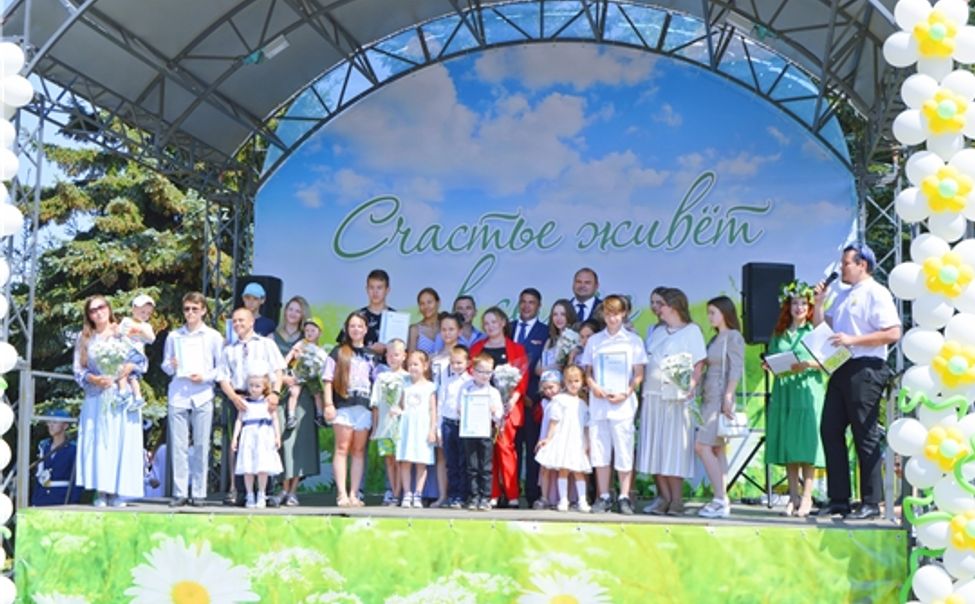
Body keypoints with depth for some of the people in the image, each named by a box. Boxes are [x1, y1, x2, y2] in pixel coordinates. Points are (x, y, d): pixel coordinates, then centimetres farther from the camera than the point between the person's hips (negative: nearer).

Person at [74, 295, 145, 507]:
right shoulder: (85, 339, 10)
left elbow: (142, 362, 6)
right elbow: (78, 370, 6)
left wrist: (130, 367, -14)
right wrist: (94, 379, -11)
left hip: (123, 397, -1)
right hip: (96, 398, 1)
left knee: (122, 442, -5)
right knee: (97, 441, -6)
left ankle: (118, 492, -4)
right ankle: (100, 492, -5)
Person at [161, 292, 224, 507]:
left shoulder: (213, 336, 8)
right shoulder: (174, 336, 11)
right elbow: (165, 365, 14)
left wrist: (205, 377, -8)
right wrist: (171, 366, -7)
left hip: (202, 395, -1)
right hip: (177, 395, 1)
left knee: (201, 445, 0)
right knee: (178, 445, -2)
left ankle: (199, 493, 5)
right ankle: (179, 492, 3)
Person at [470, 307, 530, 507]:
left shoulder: (516, 349, 9)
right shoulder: (477, 348, 16)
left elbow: (523, 378, 2)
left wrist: (514, 398, -11)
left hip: (507, 406, -2)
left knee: (505, 447, -10)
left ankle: (512, 495, -6)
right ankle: (492, 495, 2)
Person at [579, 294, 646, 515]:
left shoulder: (633, 340, 5)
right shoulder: (594, 340, 12)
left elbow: (639, 375, 4)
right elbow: (587, 371, 14)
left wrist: (626, 393, -11)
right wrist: (593, 387, -6)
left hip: (623, 404, -2)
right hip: (598, 404, 3)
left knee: (624, 451, -3)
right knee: (599, 450, 4)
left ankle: (624, 497, 3)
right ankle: (604, 497, 12)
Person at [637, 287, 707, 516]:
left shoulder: (691, 331, 3)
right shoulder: (654, 331, 19)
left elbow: (699, 364, -4)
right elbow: (645, 362, 18)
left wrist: (692, 387, -19)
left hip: (676, 397, -5)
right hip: (652, 395, 5)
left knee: (674, 448, -4)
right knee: (654, 447, 3)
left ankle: (676, 499, 0)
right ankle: (664, 497, 8)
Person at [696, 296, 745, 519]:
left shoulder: (733, 336, -5)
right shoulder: (715, 338, 18)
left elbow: (736, 369, -13)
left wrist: (728, 397, -20)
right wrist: (699, 395, 10)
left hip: (721, 397, -8)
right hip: (709, 398, 8)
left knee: (703, 446, -14)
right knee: (716, 449, 6)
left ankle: (720, 500, -11)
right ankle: (721, 500, 8)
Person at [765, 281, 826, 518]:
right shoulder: (779, 333, 16)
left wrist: (807, 364, -18)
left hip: (808, 391, -4)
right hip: (783, 392, 4)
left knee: (806, 445, -7)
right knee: (787, 444, 3)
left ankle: (807, 497, -5)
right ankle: (793, 496, 9)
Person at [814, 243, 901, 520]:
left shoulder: (876, 293, -6)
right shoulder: (842, 295, 21)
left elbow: (893, 333, -16)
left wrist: (853, 340, -20)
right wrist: (818, 302, 10)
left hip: (866, 369, -9)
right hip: (841, 370, 9)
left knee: (865, 435, -5)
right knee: (830, 431, 6)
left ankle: (871, 503, 1)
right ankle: (838, 499, 12)